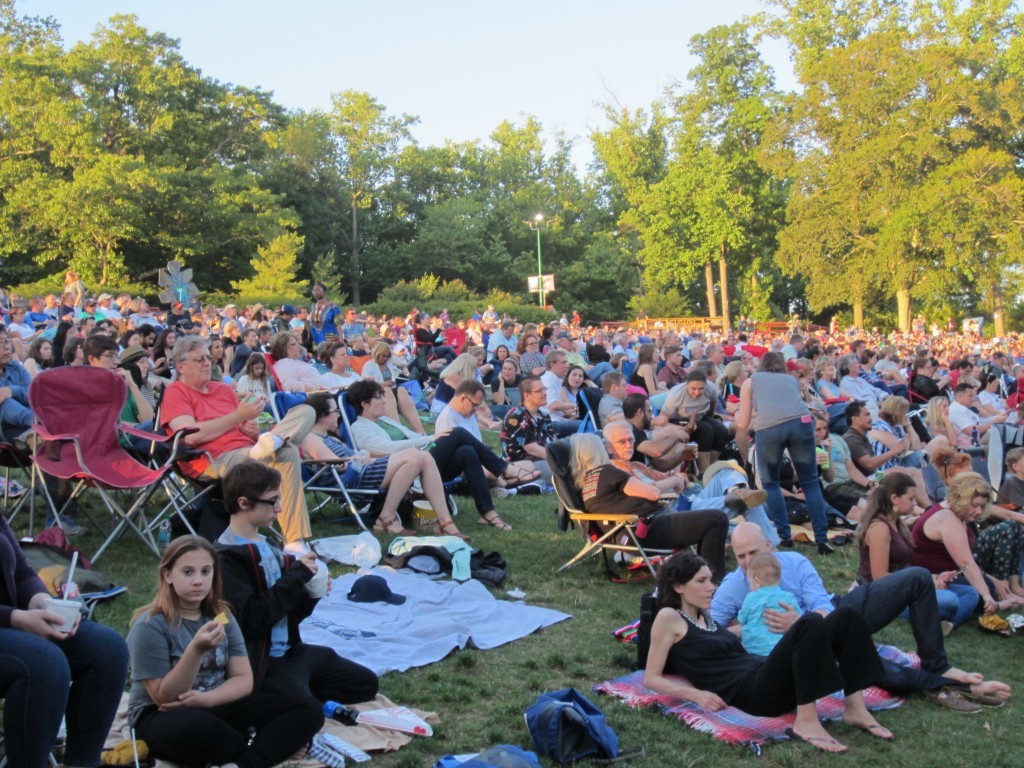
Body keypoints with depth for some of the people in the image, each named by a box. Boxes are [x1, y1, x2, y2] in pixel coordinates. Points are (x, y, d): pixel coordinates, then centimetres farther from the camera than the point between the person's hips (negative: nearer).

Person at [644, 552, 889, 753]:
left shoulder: (705, 617, 25)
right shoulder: (668, 618, 1)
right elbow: (651, 678, -2)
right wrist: (696, 694, -15)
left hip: (763, 677, 9)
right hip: (752, 693, -9)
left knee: (845, 617, -3)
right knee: (811, 624, -31)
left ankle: (855, 709, -6)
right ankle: (806, 721, -28)